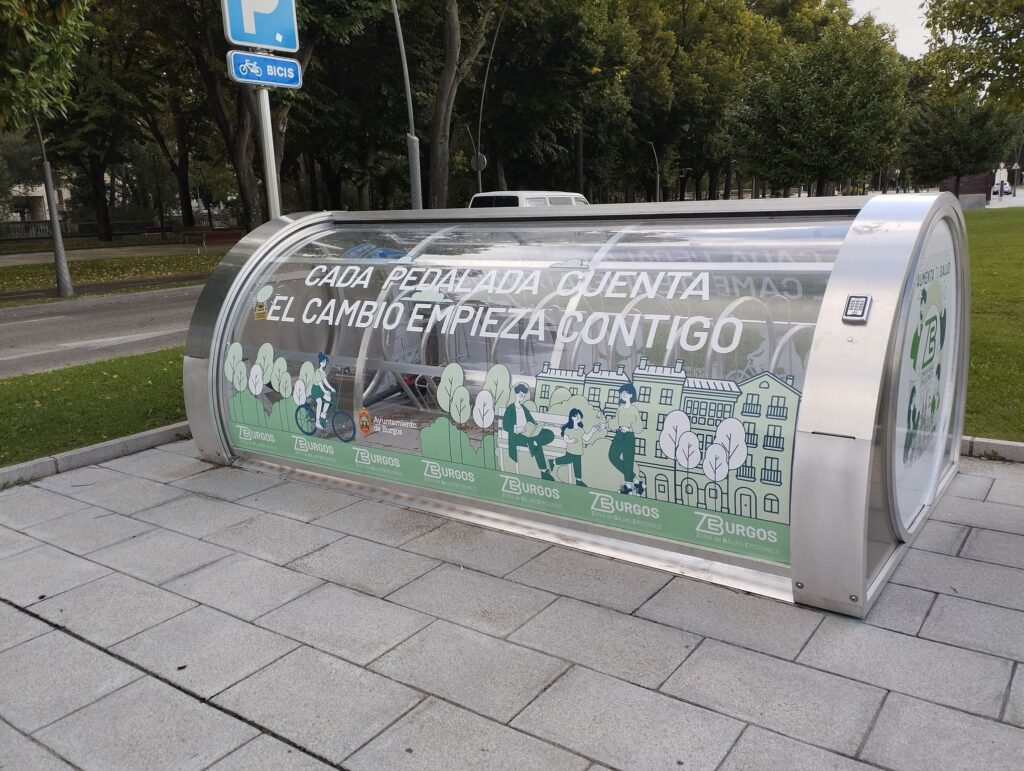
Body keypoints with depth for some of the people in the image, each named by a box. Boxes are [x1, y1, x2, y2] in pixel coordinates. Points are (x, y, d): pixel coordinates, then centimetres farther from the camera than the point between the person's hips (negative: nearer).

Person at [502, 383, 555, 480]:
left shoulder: (523, 408, 20)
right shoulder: (510, 408, -1)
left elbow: (531, 421, 16)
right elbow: (505, 425, -9)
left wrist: (536, 427, -7)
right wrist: (517, 429, -25)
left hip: (529, 432, 7)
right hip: (517, 436, -7)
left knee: (550, 434, -16)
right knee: (537, 446, -31)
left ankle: (534, 442, -33)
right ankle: (544, 472, -26)